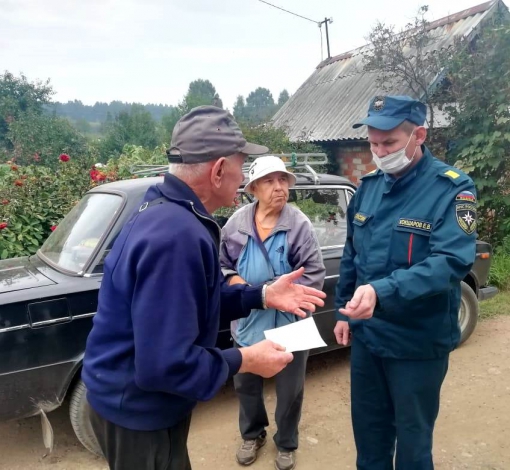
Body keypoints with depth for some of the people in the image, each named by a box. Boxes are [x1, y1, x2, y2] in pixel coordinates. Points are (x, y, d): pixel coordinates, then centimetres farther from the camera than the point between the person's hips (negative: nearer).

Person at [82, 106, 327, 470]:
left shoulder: (167, 213, 1)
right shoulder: (178, 235, -33)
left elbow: (199, 299, 9)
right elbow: (165, 365, -34)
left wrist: (262, 296, -1)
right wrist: (244, 361, -21)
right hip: (139, 410, -9)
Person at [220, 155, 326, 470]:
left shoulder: (300, 225, -13)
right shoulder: (237, 223, -3)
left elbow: (315, 275, -16)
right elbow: (221, 264, 6)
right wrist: (232, 279, -15)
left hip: (289, 323, -3)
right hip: (248, 321, 3)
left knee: (290, 390, 15)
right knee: (246, 384, 22)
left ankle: (286, 444, 42)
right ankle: (252, 434, 49)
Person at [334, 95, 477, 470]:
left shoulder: (452, 189, -15)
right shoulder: (369, 187, 3)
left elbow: (451, 262, -28)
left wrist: (380, 292, -39)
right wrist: (344, 311, 13)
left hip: (418, 342, -5)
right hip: (366, 335, 5)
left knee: (413, 437, 15)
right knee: (368, 430, 21)